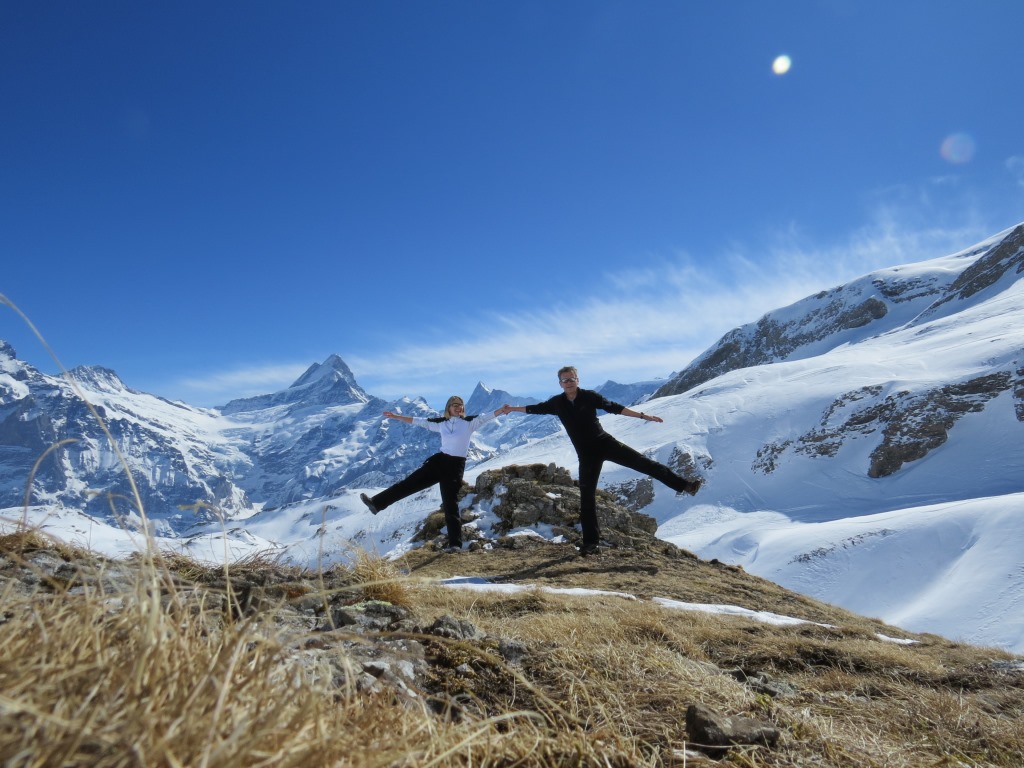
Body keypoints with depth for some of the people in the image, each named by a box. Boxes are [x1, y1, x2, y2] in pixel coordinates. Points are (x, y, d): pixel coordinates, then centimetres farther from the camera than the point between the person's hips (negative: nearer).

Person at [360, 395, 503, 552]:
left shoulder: (470, 422, 0)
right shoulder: (441, 423, 10)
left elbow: (486, 416, -11)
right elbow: (420, 421, 15)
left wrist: (503, 409, -26)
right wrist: (396, 417, 16)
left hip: (455, 465, -4)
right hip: (439, 460, 4)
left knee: (450, 504, -4)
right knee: (411, 482, 2)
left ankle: (455, 543, 3)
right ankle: (376, 503, 6)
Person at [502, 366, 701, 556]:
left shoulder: (590, 396, -6)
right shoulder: (557, 403, 0)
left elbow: (614, 407, -5)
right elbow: (536, 408, 16)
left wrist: (642, 415, -9)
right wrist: (513, 408, 20)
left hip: (605, 443, -1)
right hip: (586, 454, 1)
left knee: (641, 462, -10)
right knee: (587, 496, 0)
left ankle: (683, 484, 0)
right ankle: (590, 542, 7)